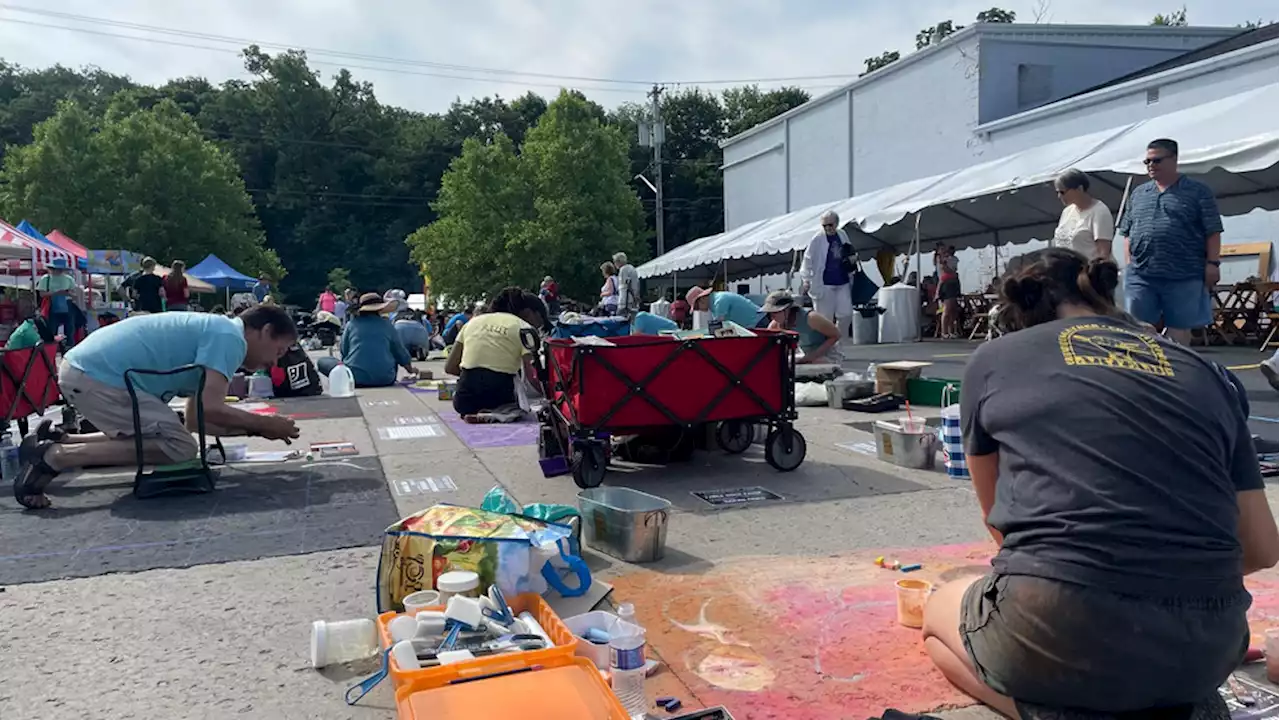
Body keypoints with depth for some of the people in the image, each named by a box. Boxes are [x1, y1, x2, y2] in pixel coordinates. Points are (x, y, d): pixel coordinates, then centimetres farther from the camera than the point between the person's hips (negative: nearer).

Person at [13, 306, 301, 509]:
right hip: (98, 376, -10)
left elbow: (195, 418, 19)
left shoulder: (212, 331, 20)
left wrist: (255, 428, 14)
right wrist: (263, 424, -8)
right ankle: (55, 456, -13)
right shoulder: (229, 337, -10)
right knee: (180, 448, -13)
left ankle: (58, 441, 19)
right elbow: (211, 408, -22)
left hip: (84, 369, 10)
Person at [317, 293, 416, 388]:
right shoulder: (387, 325, 8)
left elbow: (344, 351, 11)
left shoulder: (352, 324, 4)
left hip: (356, 378, -2)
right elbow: (400, 351, 18)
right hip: (385, 379, 2)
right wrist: (411, 370, 34)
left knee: (321, 361, 17)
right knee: (394, 357, 33)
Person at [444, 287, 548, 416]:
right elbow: (532, 377, -9)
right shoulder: (525, 329, 4)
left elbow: (449, 367, 17)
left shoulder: (474, 321, 19)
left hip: (465, 402, 5)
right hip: (499, 400, -5)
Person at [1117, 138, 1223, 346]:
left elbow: (1212, 232, 0)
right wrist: (1128, 263, 7)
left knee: (1179, 328, 3)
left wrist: (1212, 263, -7)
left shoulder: (1198, 192, 4)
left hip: (1183, 276, -3)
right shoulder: (1137, 194, 15)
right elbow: (1127, 233, 16)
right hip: (1140, 274, 3)